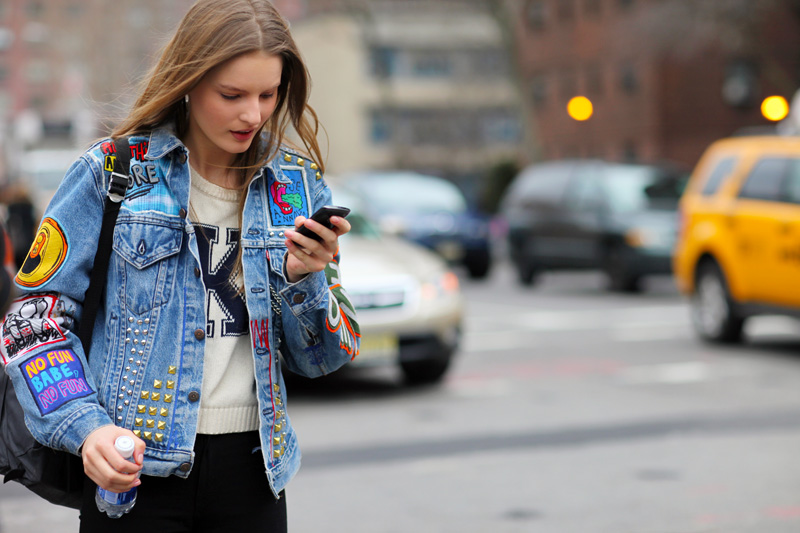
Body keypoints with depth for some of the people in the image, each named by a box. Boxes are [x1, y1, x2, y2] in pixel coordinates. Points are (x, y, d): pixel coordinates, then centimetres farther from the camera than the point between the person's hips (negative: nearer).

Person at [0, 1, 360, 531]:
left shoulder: (297, 186, 5)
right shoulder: (113, 172, -4)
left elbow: (319, 359, 7)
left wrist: (303, 280, -12)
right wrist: (86, 427, -17)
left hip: (251, 468, 3)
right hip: (135, 468, -3)